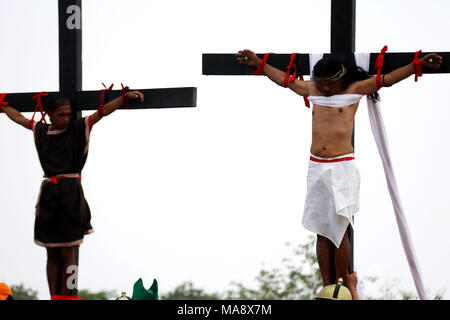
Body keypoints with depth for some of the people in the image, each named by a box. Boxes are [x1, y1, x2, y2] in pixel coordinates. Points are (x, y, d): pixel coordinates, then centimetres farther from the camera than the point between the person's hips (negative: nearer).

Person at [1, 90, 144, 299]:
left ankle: (64, 297, -2)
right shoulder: (40, 131, 11)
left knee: (67, 253, -4)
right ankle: (53, 297, 6)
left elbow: (104, 111, -7)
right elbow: (18, 117, 27)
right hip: (48, 195, 4)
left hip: (70, 194, -4)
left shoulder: (78, 129, 1)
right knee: (52, 254, 5)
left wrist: (126, 97, -18)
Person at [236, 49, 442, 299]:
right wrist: (258, 63, 24)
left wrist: (419, 64, -13)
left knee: (339, 230, -6)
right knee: (322, 232, 5)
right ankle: (327, 289, 8)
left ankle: (343, 289, 1)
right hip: (316, 167, 4)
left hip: (342, 168, -4)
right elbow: (283, 79, 23)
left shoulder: (354, 90, 1)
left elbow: (387, 79, -4)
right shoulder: (312, 91, 11)